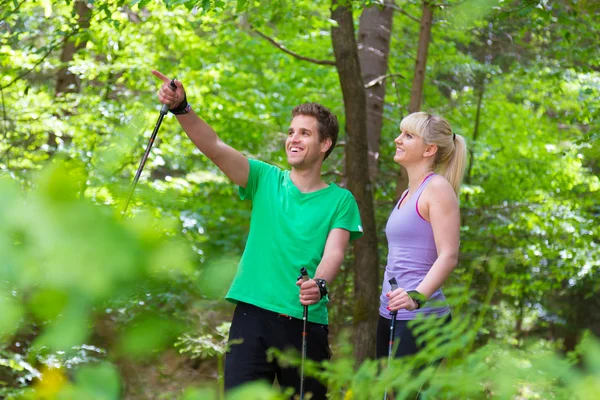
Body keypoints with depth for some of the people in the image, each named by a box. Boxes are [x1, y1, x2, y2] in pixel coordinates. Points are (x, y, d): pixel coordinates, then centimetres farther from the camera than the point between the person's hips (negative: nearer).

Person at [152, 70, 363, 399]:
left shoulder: (340, 200, 7)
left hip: (306, 323, 0)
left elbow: (334, 253, -7)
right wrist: (180, 108, -19)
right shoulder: (265, 180, 9)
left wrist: (319, 284, -29)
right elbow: (213, 146, -3)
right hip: (252, 314, 0)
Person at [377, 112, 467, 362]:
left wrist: (417, 296, -32)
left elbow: (448, 256, -17)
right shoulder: (408, 193, 19)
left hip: (420, 317, -9)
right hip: (390, 314, 9)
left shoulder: (437, 188, -8)